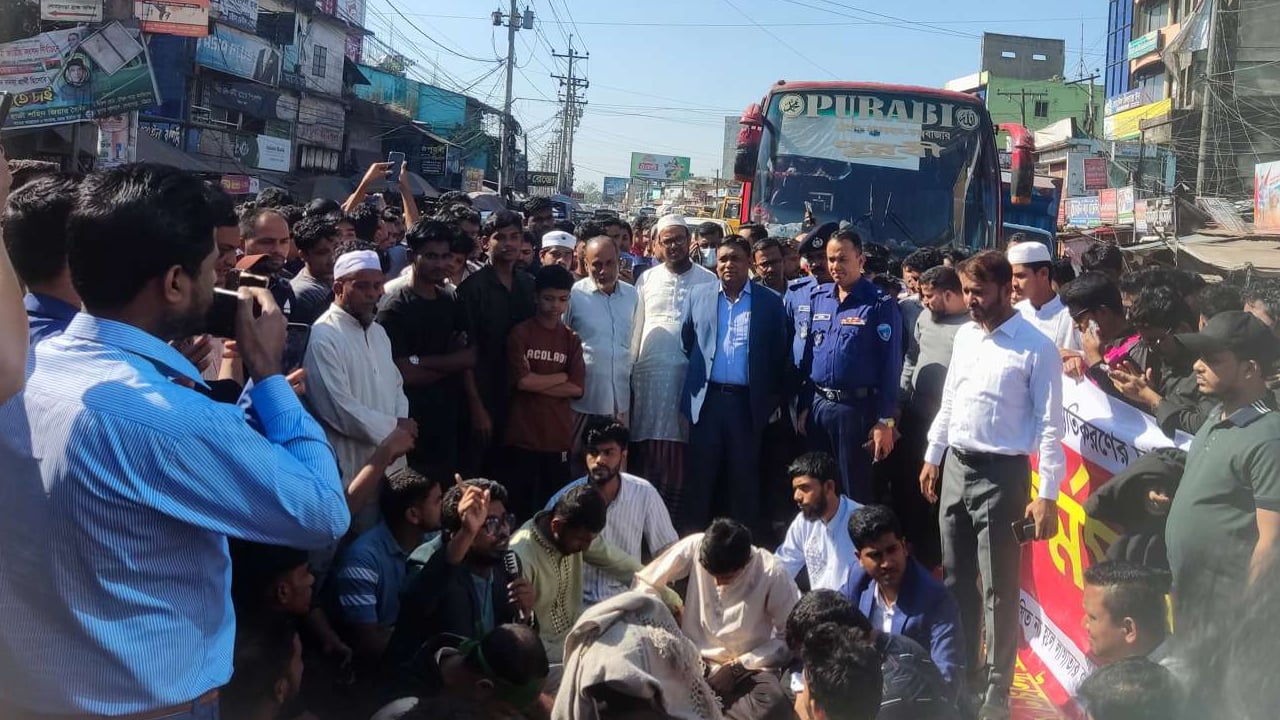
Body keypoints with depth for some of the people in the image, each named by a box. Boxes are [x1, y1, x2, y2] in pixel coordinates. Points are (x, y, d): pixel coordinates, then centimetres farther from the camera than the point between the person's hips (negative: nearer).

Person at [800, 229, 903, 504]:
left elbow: (890, 365, -10)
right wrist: (804, 405, 9)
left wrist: (885, 422, -13)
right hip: (818, 405, 5)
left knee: (855, 492, 5)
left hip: (857, 408, -5)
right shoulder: (817, 298, 8)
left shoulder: (880, 304, -8)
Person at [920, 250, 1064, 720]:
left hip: (1001, 473, -7)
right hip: (954, 466, 7)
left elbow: (1050, 425, -13)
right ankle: (960, 668, 32)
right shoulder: (965, 335, 8)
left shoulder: (1036, 347, -13)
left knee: (998, 588, 1)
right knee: (956, 579, 16)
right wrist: (932, 457, 18)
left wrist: (1048, 495, -16)